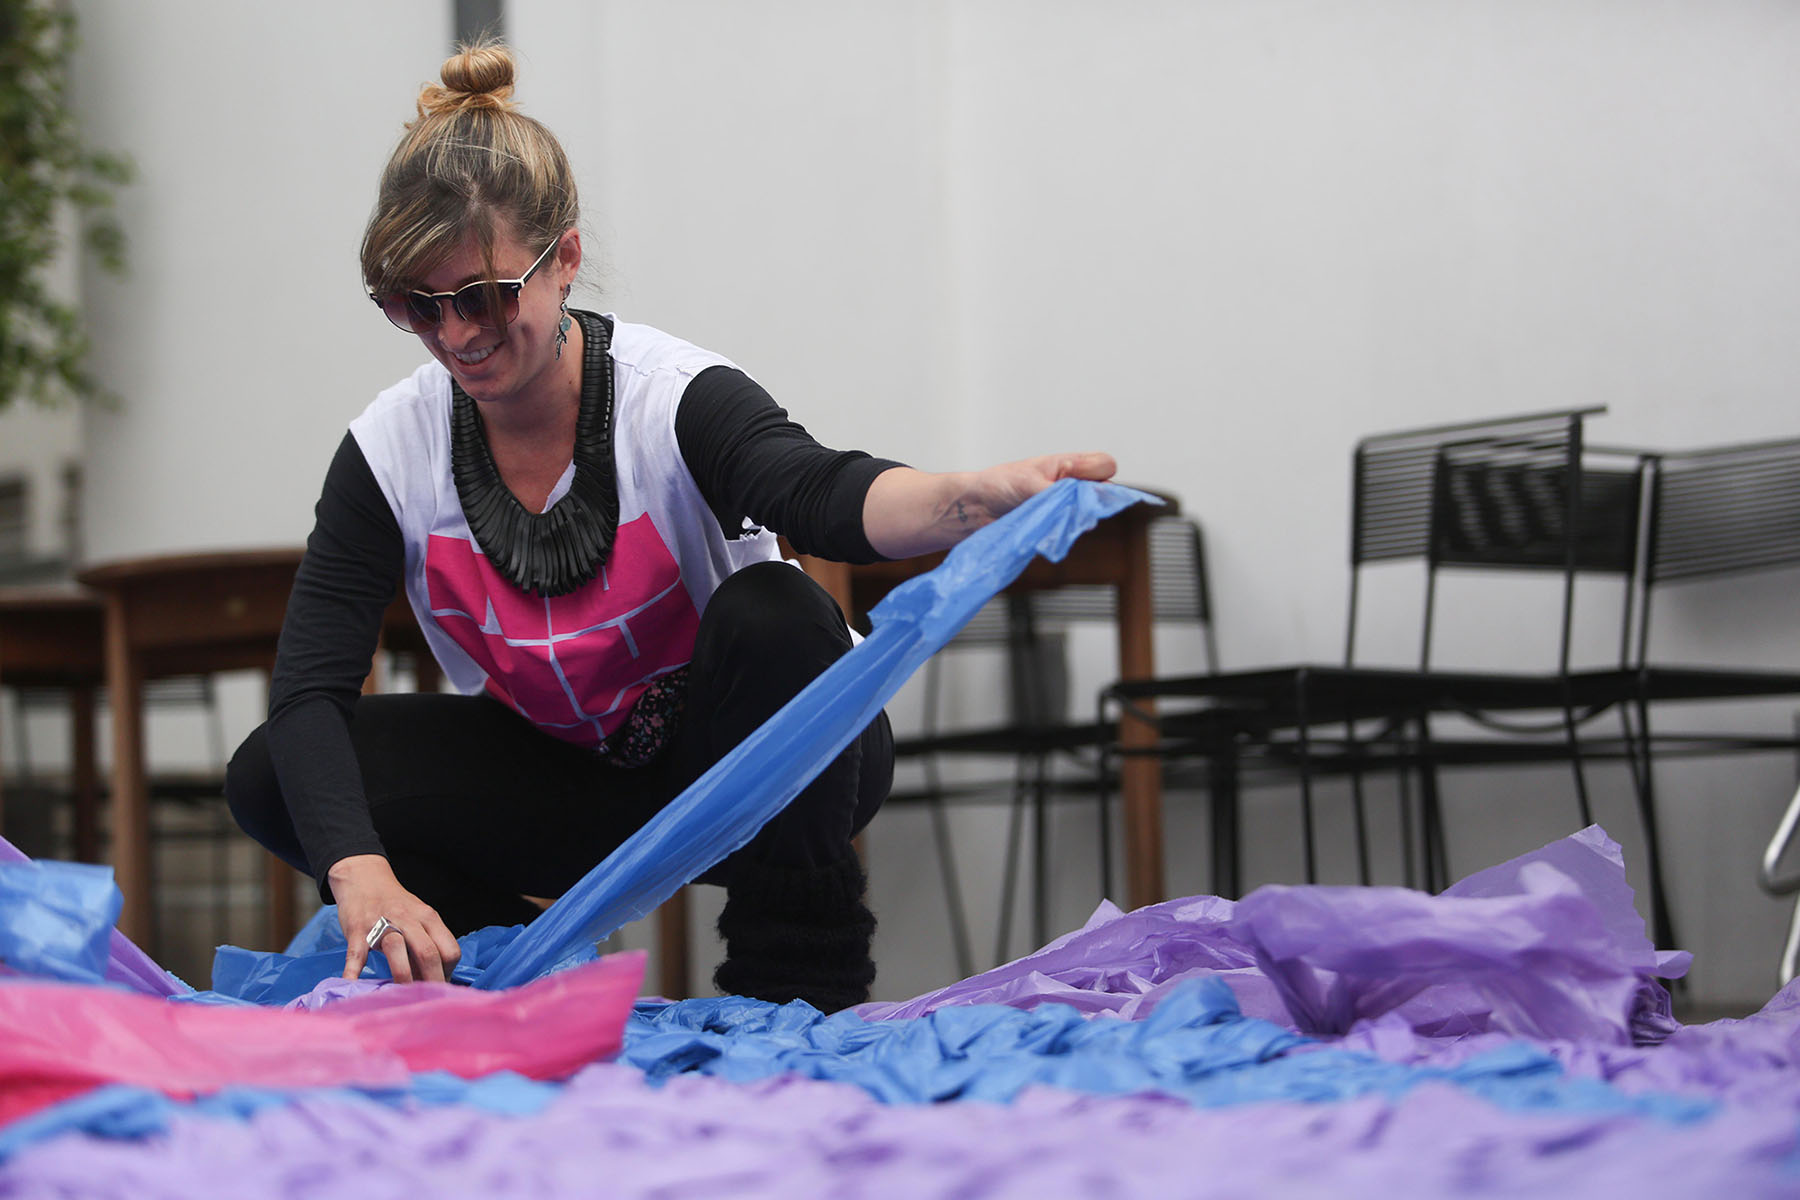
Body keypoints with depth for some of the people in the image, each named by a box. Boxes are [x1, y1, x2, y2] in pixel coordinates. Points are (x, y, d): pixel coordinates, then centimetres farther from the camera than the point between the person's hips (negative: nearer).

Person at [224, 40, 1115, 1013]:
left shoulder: (674, 396, -24)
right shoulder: (391, 450, -13)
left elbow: (821, 493, -45)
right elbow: (309, 692, -19)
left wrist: (972, 499, -69)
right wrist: (364, 879, -37)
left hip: (738, 758, -3)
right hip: (567, 782, 3)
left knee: (768, 613, -36)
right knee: (270, 779, -17)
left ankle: (800, 994, -19)